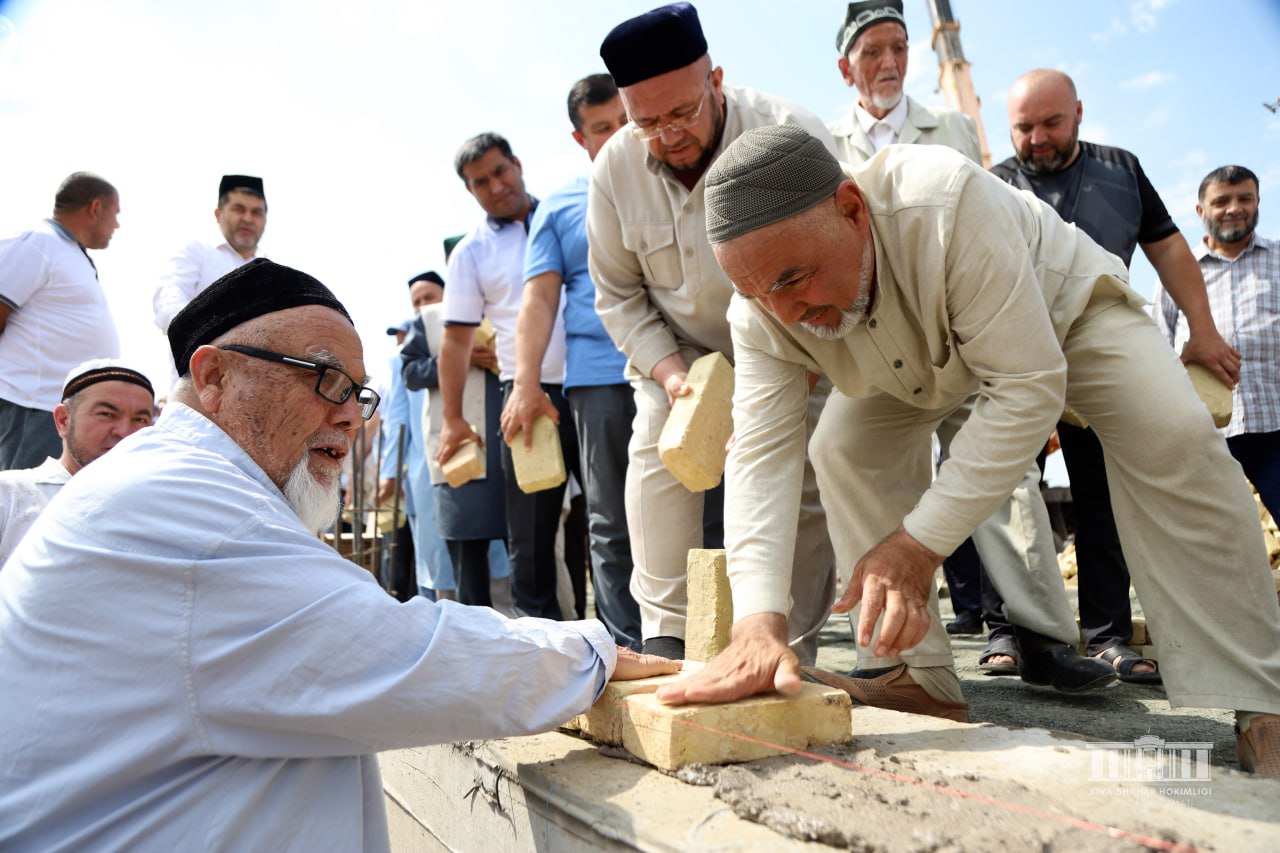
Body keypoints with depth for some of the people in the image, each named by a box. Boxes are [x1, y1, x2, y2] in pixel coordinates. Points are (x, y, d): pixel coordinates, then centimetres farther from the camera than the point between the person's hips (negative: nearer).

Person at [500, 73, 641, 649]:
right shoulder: (560, 207, 17)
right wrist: (526, 384, -3)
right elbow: (540, 298, 9)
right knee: (612, 524, 0)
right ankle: (631, 651, 7)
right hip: (601, 379, 0)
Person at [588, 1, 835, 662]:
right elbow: (617, 293, -1)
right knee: (657, 462, -14)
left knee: (804, 486, -10)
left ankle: (791, 653, 4)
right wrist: (667, 369, -15)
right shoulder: (614, 168, -12)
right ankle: (666, 639, -1)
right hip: (678, 356, 2)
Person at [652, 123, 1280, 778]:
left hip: (1058, 302, -3)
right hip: (922, 360, 4)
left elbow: (1027, 388, -42)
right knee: (844, 447, -18)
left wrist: (919, 542, -45)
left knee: (1172, 432, -24)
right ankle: (918, 674, -7)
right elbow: (762, 454, -35)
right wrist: (758, 627, -47)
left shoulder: (946, 203, -45)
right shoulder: (761, 310, -30)